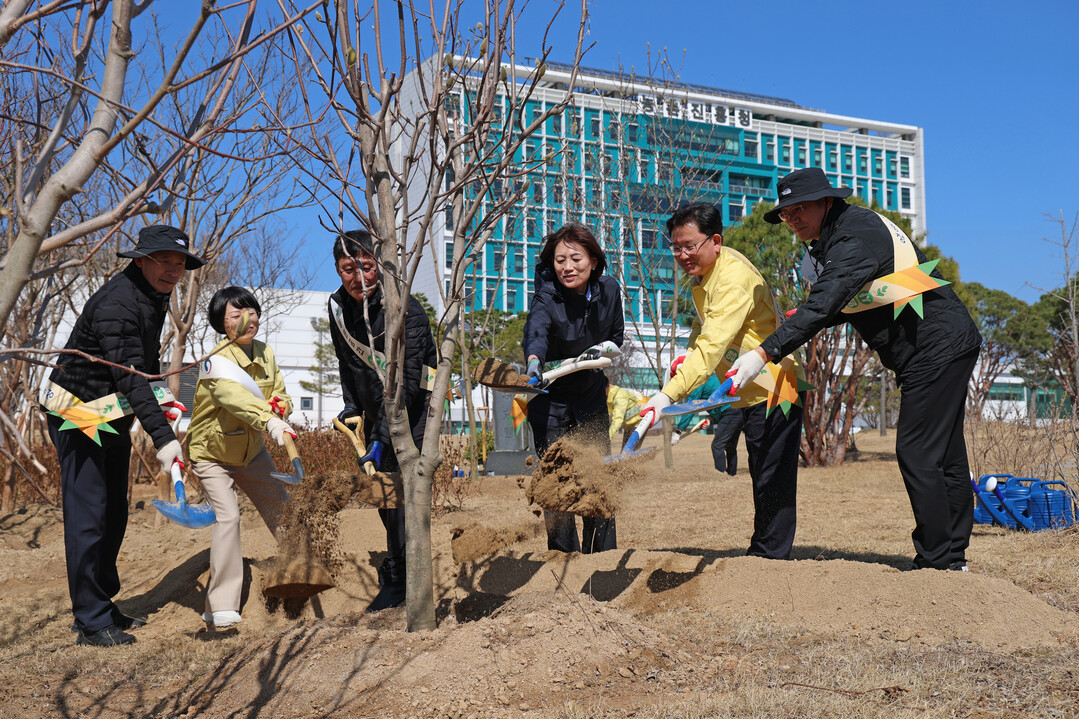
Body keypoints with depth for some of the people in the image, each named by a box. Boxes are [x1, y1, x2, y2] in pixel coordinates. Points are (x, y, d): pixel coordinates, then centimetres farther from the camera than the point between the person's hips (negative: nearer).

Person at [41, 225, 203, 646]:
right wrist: (162, 437, -44)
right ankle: (91, 621, -1)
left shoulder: (155, 296, 4)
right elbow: (129, 375, -36)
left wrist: (160, 396, 6)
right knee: (88, 516, -8)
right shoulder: (116, 304, -26)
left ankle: (101, 605, 25)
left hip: (114, 417, 10)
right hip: (78, 416, -10)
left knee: (114, 515, 14)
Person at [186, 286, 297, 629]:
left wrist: (280, 406, -20)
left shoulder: (266, 353, -4)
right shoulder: (217, 361, -27)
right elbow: (234, 397, -47)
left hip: (252, 451, 7)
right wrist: (269, 421, -64)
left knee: (282, 508, 14)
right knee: (228, 516, -21)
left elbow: (280, 394, 6)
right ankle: (221, 607, -16)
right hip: (212, 454, -7)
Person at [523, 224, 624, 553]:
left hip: (591, 393, 4)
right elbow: (536, 331, -46)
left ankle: (603, 556, 17)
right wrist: (534, 361, -66)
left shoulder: (609, 290, -9)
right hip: (550, 395, -3)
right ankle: (565, 555, 8)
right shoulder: (546, 298, -23)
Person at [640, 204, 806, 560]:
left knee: (772, 477, -6)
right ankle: (762, 552, 26)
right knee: (762, 476, 16)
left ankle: (769, 555, 3)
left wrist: (668, 395, -42)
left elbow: (713, 345, -35)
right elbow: (706, 328, 23)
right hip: (750, 391, 10)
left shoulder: (734, 277, -25)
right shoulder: (704, 272, 7)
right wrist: (687, 355, 2)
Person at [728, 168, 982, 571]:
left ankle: (936, 561, -2)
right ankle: (953, 556, 22)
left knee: (917, 454, -9)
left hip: (938, 348, -11)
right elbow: (844, 304, 19)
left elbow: (823, 306, -34)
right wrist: (803, 322, 3)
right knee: (944, 456, 14)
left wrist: (765, 352, -38)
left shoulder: (856, 238, -22)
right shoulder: (832, 238, 10)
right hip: (946, 348, 11)